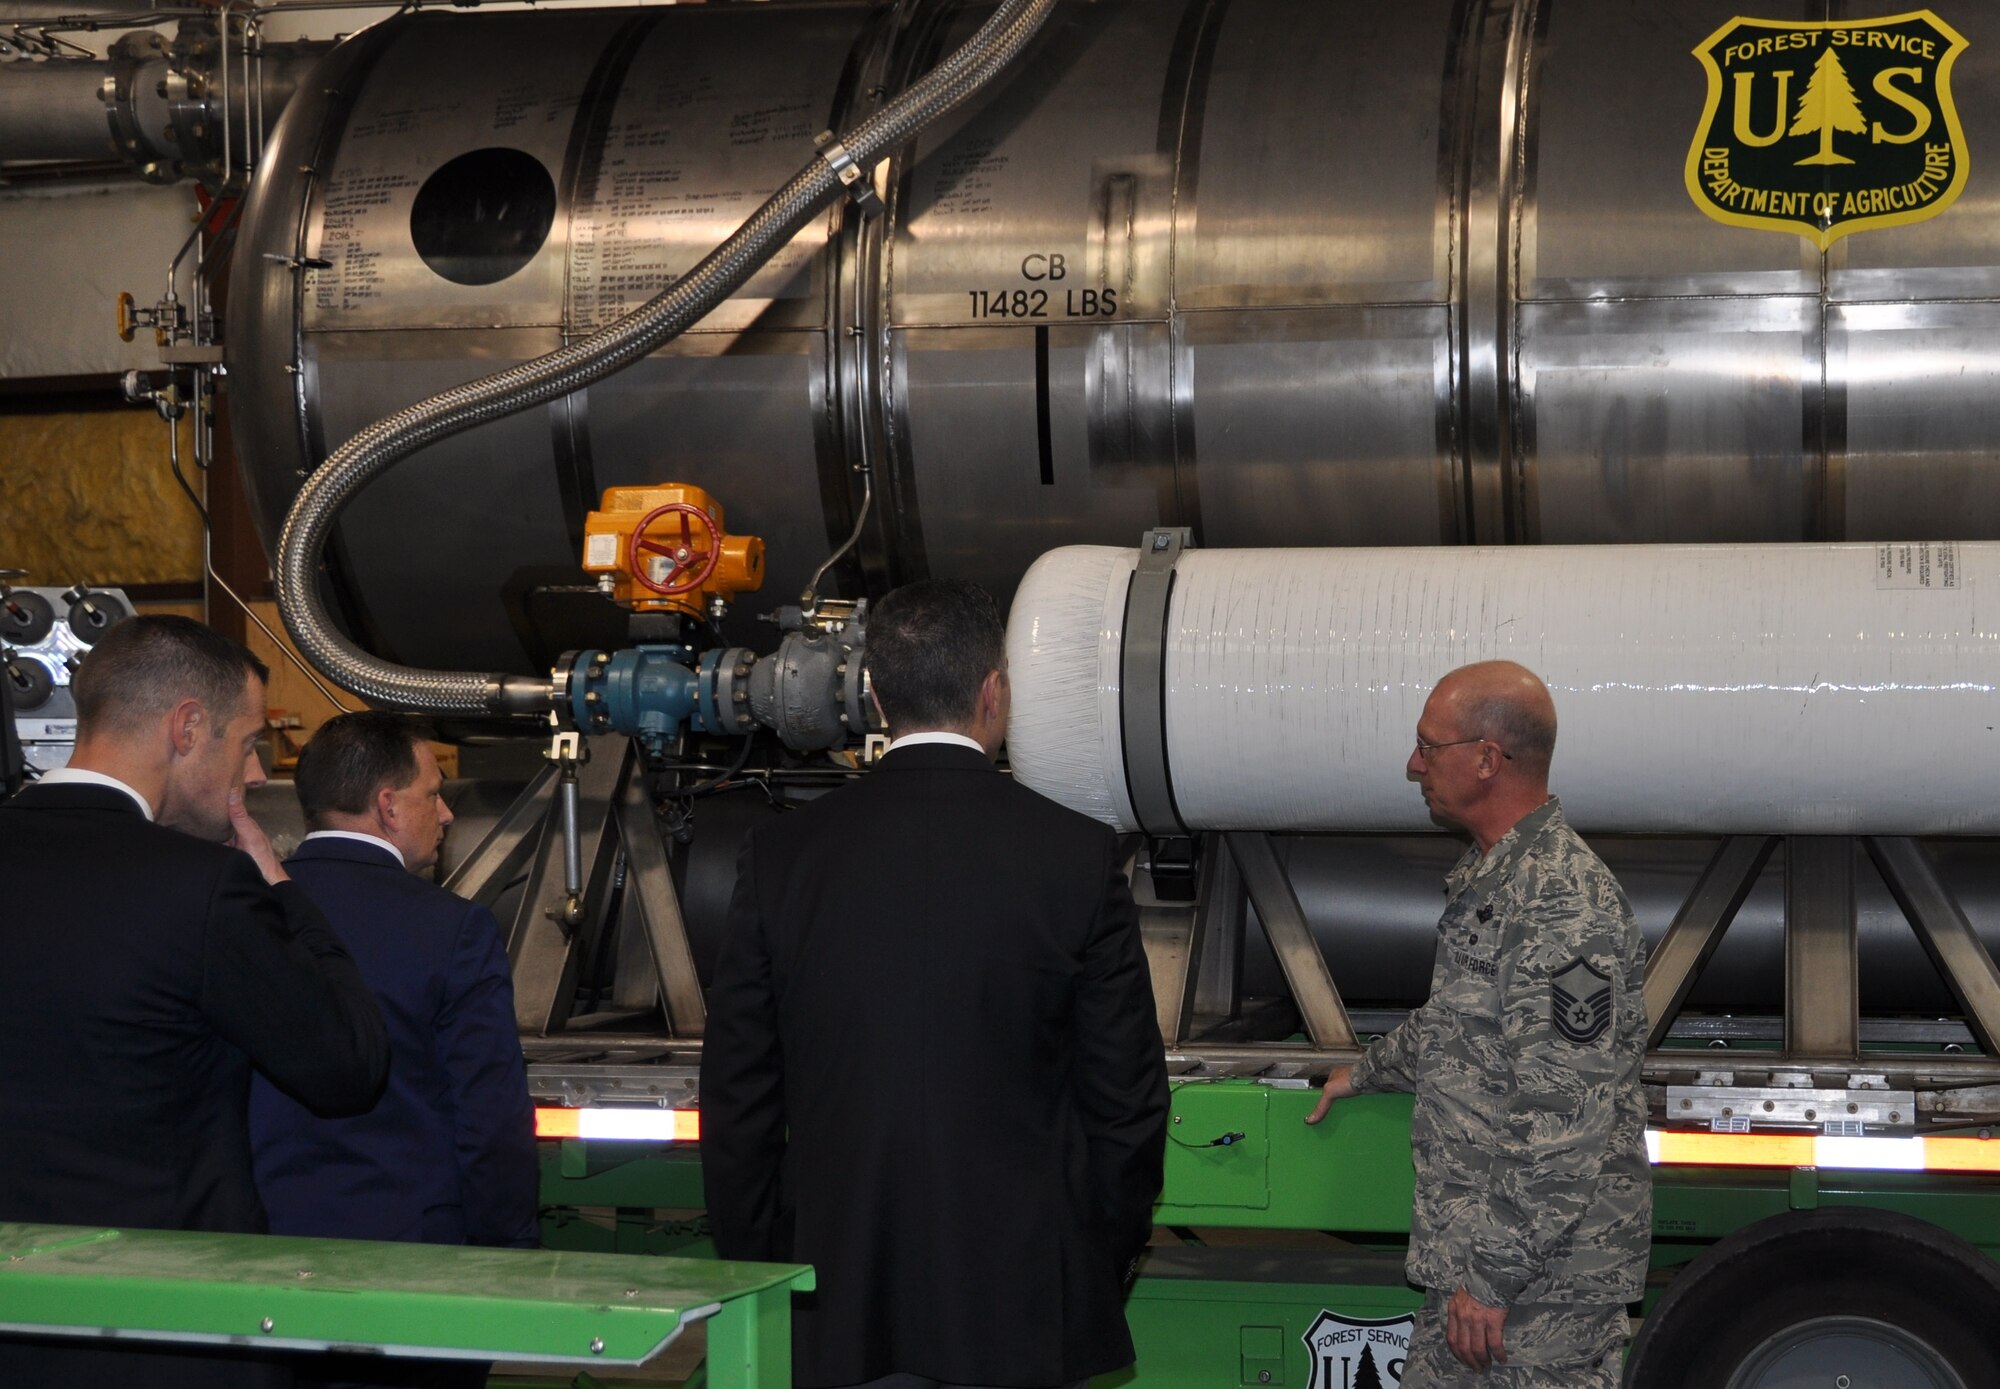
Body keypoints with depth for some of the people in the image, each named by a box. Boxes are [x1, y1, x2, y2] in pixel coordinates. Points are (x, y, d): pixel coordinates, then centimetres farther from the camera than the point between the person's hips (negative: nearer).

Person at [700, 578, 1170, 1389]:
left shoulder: (782, 857, -1)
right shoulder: (1078, 857, -6)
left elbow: (736, 1101, 2)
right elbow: (1126, 1100, -2)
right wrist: (1101, 1273, 11)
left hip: (842, 1321, 2)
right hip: (1026, 1314, -2)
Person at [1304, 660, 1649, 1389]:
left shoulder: (1564, 911, -23)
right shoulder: (1488, 875, 11)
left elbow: (1561, 1129, -26)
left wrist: (1490, 1276, -23)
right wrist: (1371, 1070, 40)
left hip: (1545, 1276, -10)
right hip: (1476, 1246, 10)